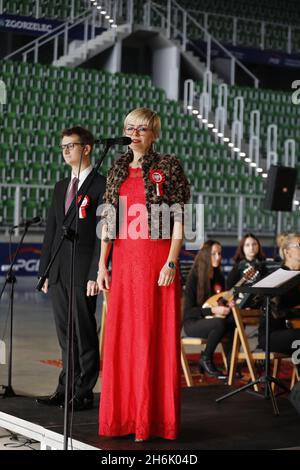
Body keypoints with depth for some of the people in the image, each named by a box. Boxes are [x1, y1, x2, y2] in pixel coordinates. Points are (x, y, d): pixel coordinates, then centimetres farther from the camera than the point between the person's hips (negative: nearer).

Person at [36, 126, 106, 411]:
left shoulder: (101, 185, -4)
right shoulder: (61, 187, 18)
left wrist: (95, 274, -16)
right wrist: (45, 270, 13)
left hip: (83, 273, -7)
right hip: (58, 273, 7)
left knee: (85, 334, 0)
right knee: (66, 335, 11)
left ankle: (84, 393, 7)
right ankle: (65, 389, 18)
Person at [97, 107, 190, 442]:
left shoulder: (168, 167, -1)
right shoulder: (117, 171, 13)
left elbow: (179, 219, -5)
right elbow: (108, 221, 14)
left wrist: (171, 263, -14)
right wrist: (102, 264, 7)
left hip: (157, 260, -5)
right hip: (123, 263, 5)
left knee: (156, 336, -2)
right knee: (121, 336, 5)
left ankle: (154, 417, 6)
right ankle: (123, 415, 15)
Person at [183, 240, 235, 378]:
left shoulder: (219, 276, 7)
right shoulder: (194, 277, -11)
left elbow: (222, 300, 17)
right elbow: (189, 310, -14)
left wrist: (228, 305, -8)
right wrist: (213, 310, -25)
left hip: (209, 320, 6)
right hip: (192, 323, -6)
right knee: (220, 323, -35)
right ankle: (206, 360, -13)